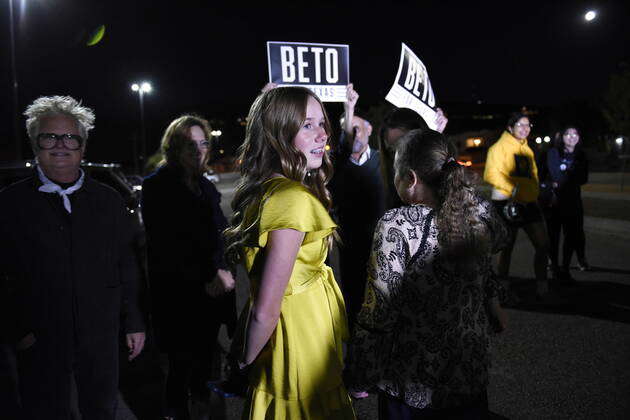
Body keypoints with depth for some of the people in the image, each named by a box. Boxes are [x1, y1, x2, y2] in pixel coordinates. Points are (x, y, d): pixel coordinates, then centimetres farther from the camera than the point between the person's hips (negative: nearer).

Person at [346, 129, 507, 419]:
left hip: (412, 385, -4)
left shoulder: (396, 226, -22)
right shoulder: (480, 212, -7)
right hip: (471, 373, 4)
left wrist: (360, 376, -10)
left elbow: (378, 314, -21)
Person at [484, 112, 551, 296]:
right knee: (507, 247, 3)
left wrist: (534, 194, 15)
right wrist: (512, 188, -27)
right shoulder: (499, 147, -6)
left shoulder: (527, 150, 18)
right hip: (507, 203, -7)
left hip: (528, 203, 7)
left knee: (543, 244, 3)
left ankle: (541, 285, 15)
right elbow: (491, 174, -18)